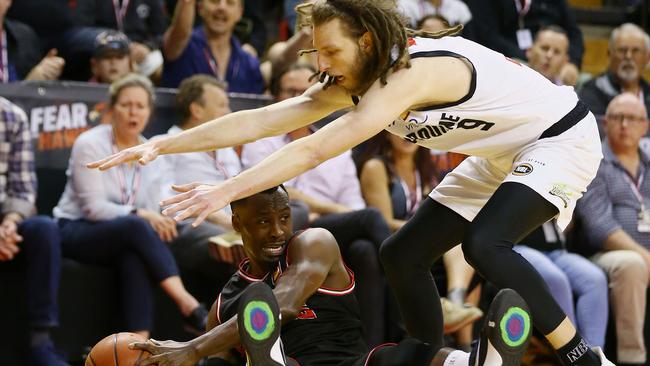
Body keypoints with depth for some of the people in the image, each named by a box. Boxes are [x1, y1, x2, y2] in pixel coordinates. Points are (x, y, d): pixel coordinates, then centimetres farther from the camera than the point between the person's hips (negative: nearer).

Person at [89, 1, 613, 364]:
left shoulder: (411, 74, -33)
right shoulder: (352, 82, -6)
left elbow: (314, 150, -38)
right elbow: (260, 121, -8)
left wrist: (227, 191, -39)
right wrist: (160, 146, -13)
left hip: (560, 140, -10)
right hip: (500, 159, 10)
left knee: (485, 245, -31)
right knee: (402, 255, 4)